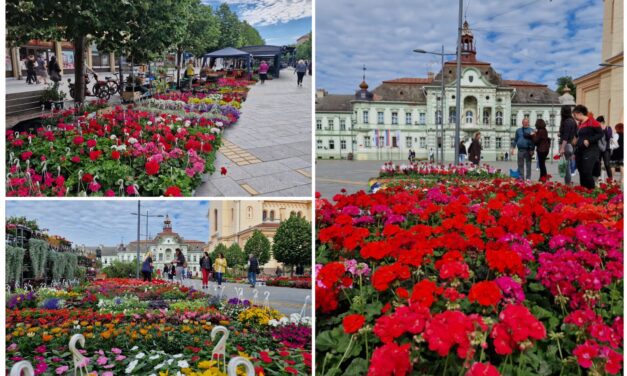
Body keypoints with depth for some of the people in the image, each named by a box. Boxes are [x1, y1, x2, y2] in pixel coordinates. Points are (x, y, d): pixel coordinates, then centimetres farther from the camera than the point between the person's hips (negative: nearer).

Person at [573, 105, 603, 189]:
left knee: (587, 173, -14)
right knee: (581, 174, 7)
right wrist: (575, 152, 21)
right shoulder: (580, 124, 16)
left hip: (590, 152, -8)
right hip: (580, 152, 8)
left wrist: (589, 140, -19)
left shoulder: (591, 122, -8)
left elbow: (600, 134, -11)